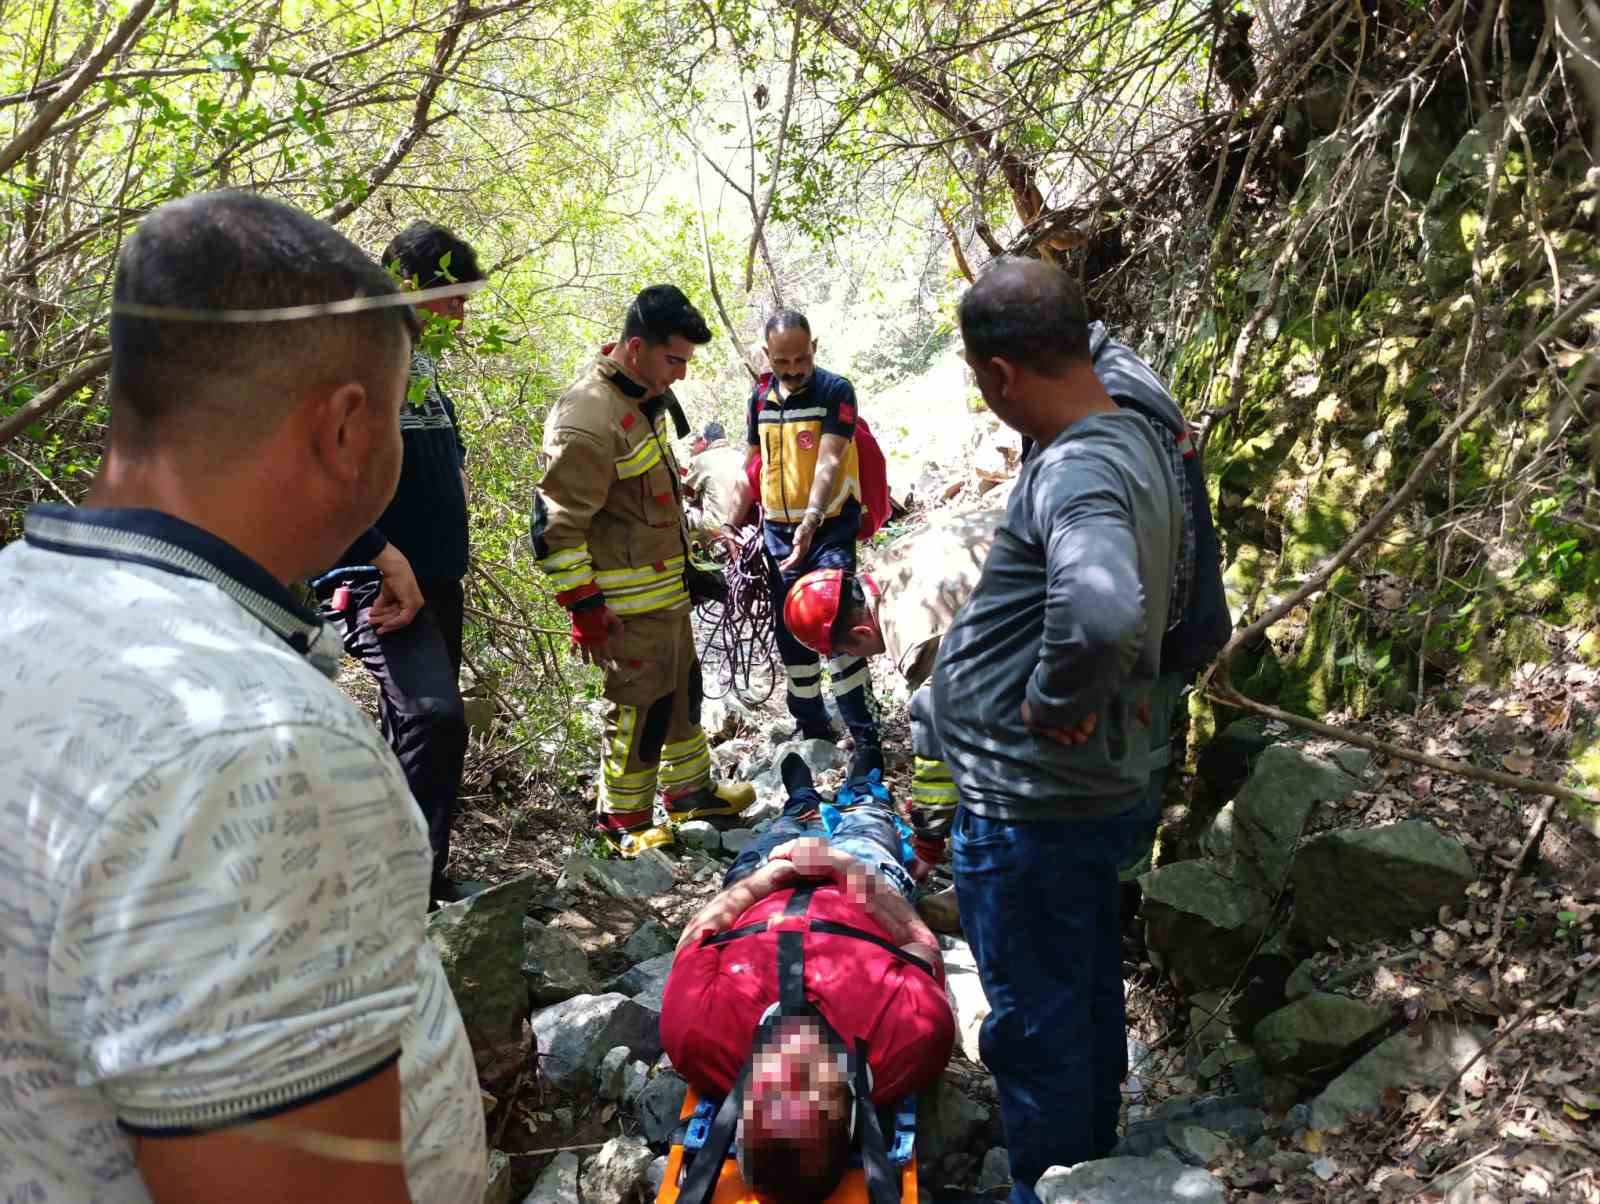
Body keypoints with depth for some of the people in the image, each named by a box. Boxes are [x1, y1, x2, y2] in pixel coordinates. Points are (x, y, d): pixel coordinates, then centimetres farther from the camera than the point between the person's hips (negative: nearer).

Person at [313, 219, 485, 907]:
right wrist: (389, 561, -21)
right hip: (377, 584, -9)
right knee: (433, 714, -22)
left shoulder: (421, 366, 16)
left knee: (418, 729, 14)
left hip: (434, 579, 9)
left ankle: (424, 878, 25)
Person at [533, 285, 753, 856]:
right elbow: (557, 524, -23)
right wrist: (583, 606, -20)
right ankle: (623, 820, 19)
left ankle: (689, 790, 39)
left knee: (682, 685, 21)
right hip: (628, 603, -10)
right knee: (641, 704, 1)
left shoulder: (647, 395, 7)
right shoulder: (588, 420, -25)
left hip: (667, 588, 10)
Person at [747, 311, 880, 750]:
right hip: (778, 529, 6)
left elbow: (829, 462, -21)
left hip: (830, 525, -6)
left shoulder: (836, 391, -11)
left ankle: (865, 736, -7)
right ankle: (811, 726, 24)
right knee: (789, 630, 10)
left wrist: (811, 520, -35)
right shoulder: (761, 396, 6)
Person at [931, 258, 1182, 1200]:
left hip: (1028, 813, -10)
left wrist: (1056, 700, -28)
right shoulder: (1138, 443, 6)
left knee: (1038, 1028, 9)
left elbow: (1100, 608, -46)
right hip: (1094, 790, 10)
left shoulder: (1077, 469, -25)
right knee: (1088, 1003, 26)